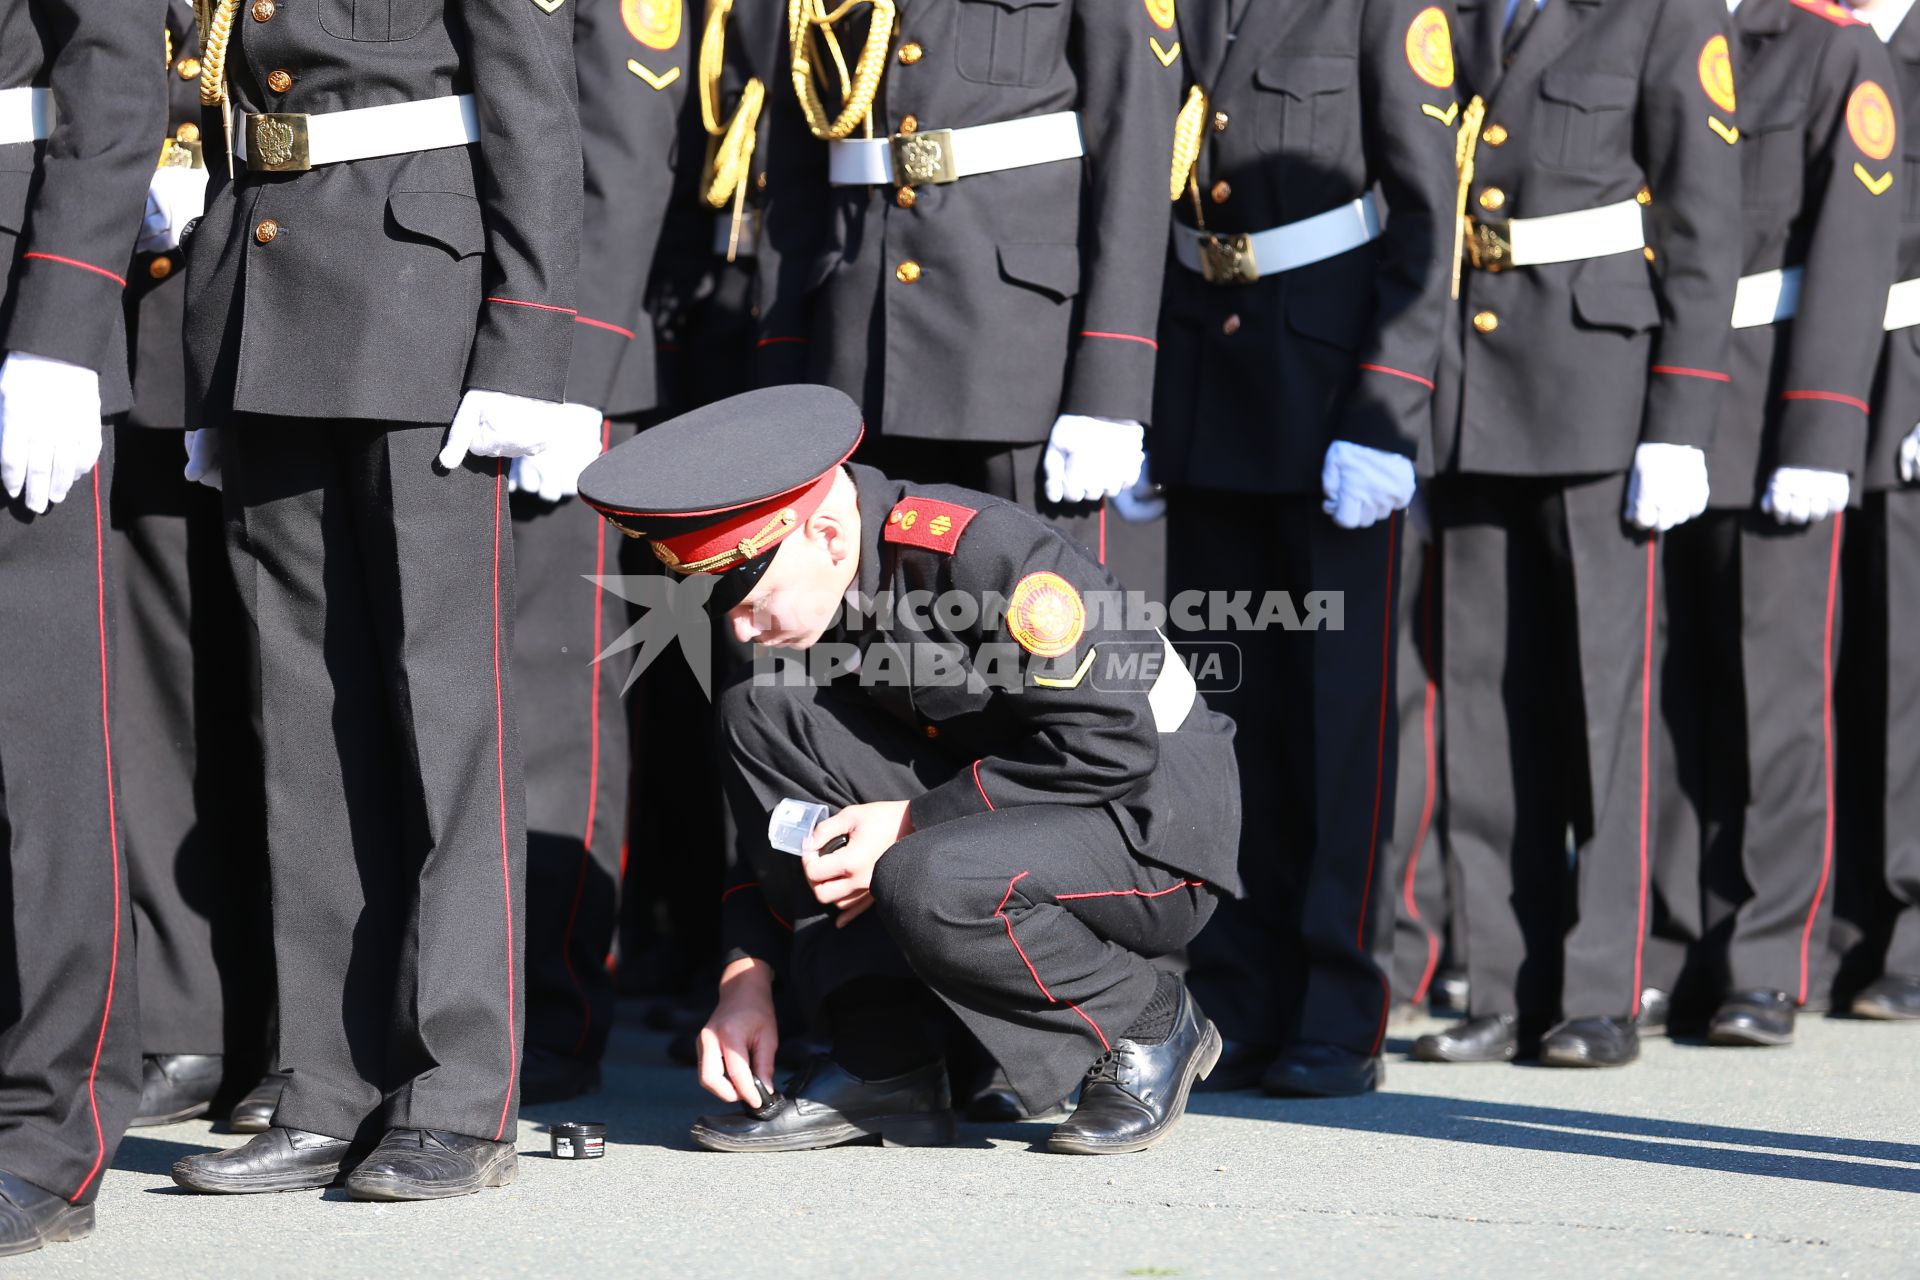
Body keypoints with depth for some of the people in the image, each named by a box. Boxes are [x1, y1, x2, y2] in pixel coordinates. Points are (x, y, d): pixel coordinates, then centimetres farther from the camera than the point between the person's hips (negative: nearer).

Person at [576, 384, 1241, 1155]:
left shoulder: (986, 553, -26)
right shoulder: (807, 598, -2)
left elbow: (1113, 748, -26)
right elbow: (783, 814, 6)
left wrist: (911, 823, -23)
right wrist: (747, 978, -5)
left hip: (1157, 827, -7)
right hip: (994, 813, 8)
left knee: (924, 884, -36)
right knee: (758, 714, -10)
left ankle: (1151, 1029, -5)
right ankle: (883, 1066, -9)